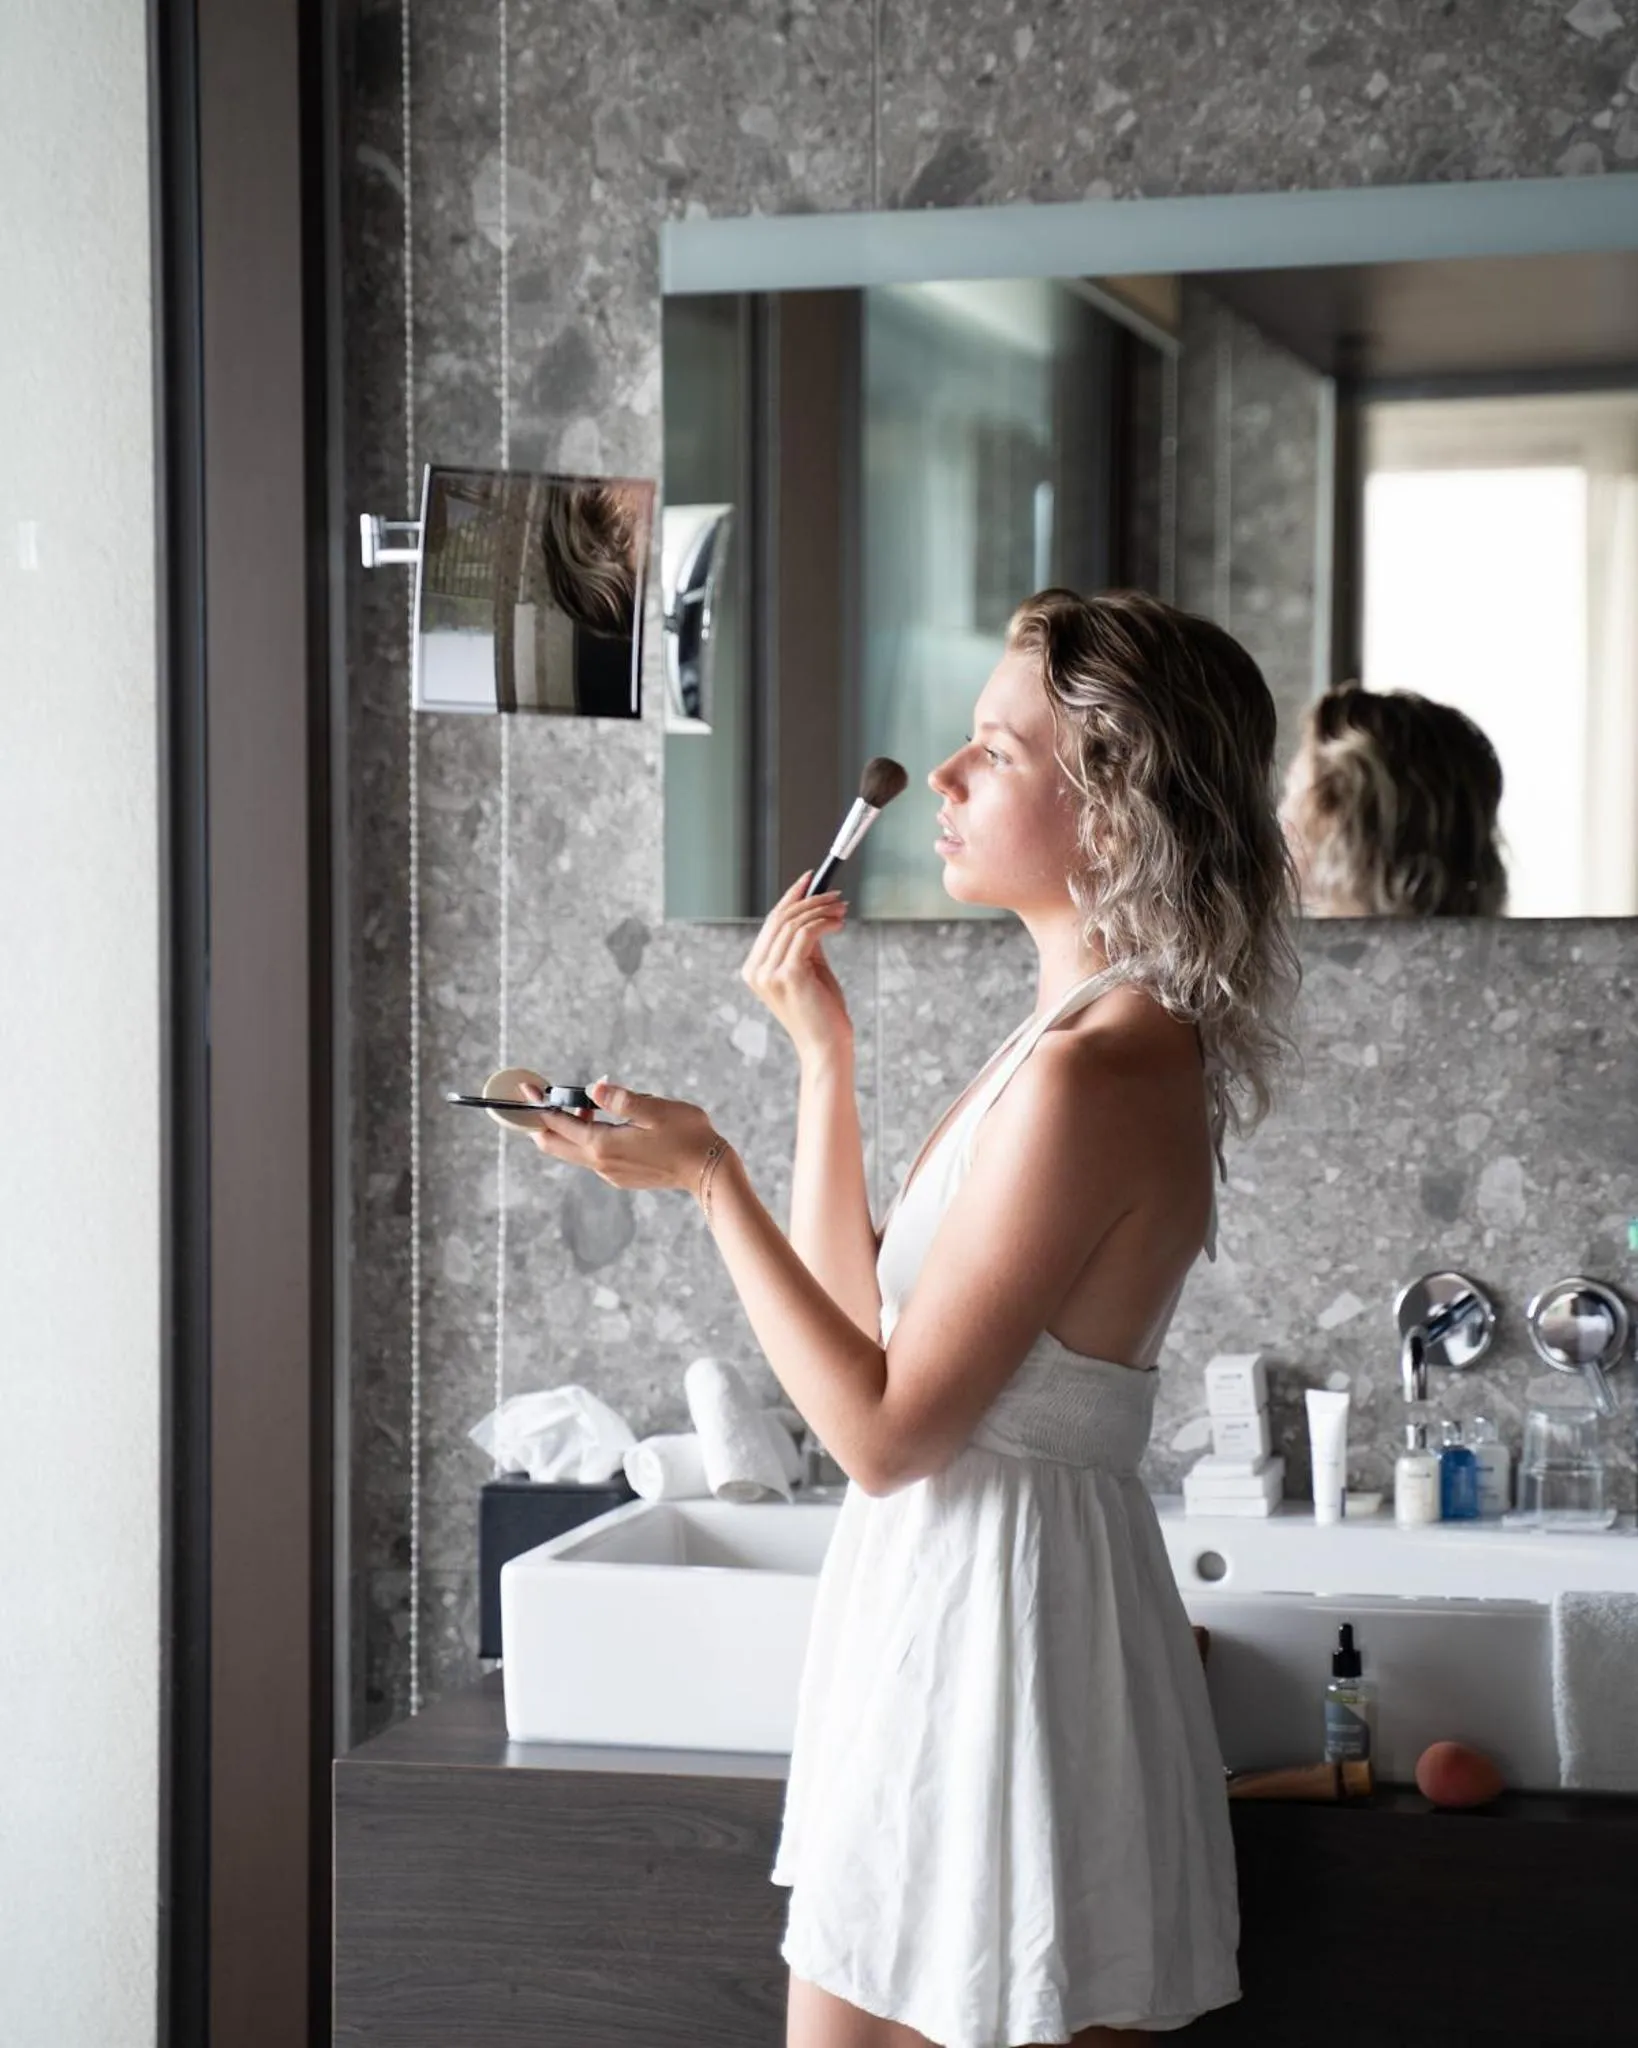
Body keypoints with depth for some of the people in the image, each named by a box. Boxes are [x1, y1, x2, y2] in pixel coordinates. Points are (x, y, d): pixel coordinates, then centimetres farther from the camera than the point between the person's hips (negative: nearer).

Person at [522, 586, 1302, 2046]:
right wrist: (823, 1051, 10)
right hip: (933, 1610, 10)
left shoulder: (1091, 1076, -21)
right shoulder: (1083, 1039, 10)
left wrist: (710, 1178, -15)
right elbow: (862, 1318, 13)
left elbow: (885, 1430, -19)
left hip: (1007, 1615, -10)